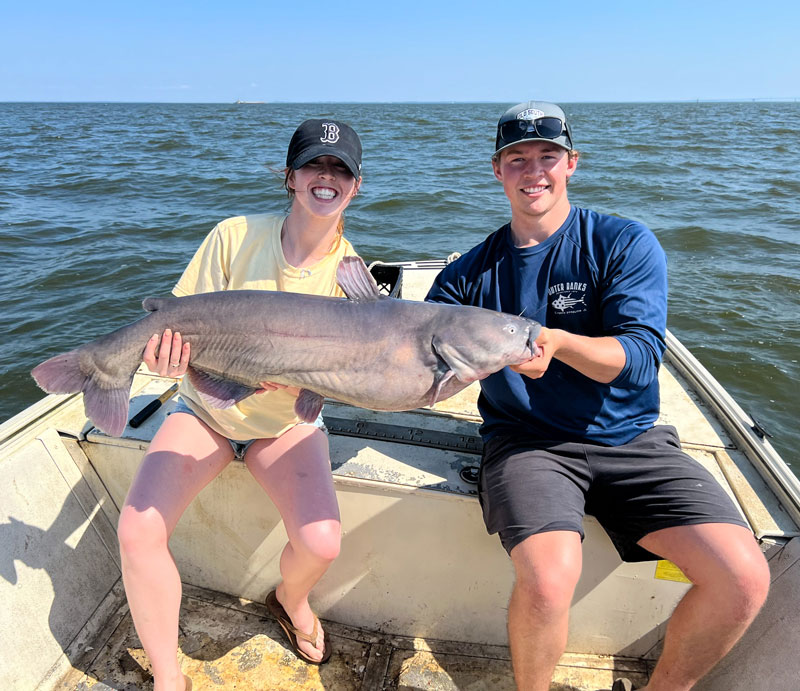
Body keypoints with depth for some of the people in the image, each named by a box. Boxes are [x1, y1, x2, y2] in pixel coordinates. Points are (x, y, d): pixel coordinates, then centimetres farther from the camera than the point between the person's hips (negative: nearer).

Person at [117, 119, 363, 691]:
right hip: (205, 410, 1)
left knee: (321, 544, -20)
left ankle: (290, 600, 21)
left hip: (286, 422, 0)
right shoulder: (237, 235, -11)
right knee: (138, 531, -19)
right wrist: (169, 353, -30)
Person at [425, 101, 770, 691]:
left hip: (633, 438, 2)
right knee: (548, 578, -28)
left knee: (744, 577, -15)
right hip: (527, 439, -1)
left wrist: (556, 341, -30)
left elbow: (641, 356, -12)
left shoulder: (627, 244, 0)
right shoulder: (472, 271, 5)